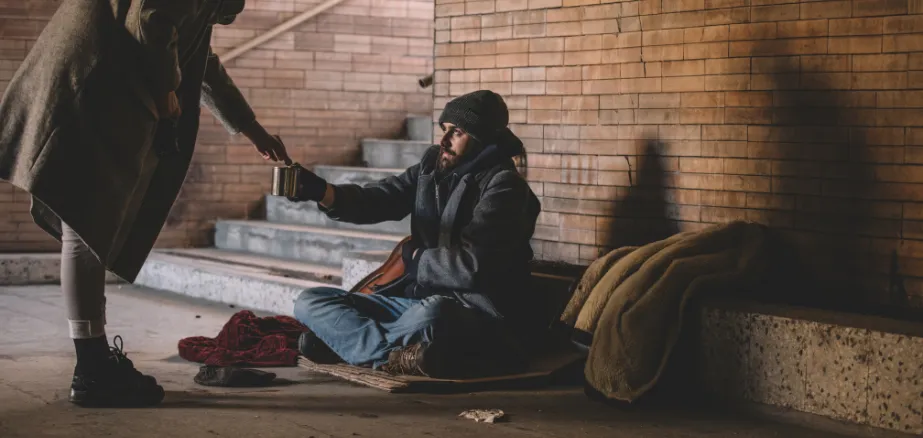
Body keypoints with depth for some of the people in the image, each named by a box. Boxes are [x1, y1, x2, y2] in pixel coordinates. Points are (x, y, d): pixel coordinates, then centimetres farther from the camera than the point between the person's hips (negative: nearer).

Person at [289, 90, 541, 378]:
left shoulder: (503, 186, -11)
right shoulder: (433, 166, 11)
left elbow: (471, 266, -20)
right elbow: (376, 201, 5)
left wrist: (417, 257, -2)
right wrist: (321, 191, -14)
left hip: (476, 314, -8)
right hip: (416, 300, 8)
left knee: (430, 315, -42)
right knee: (310, 302, -2)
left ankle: (343, 339, -15)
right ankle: (400, 357, -24)